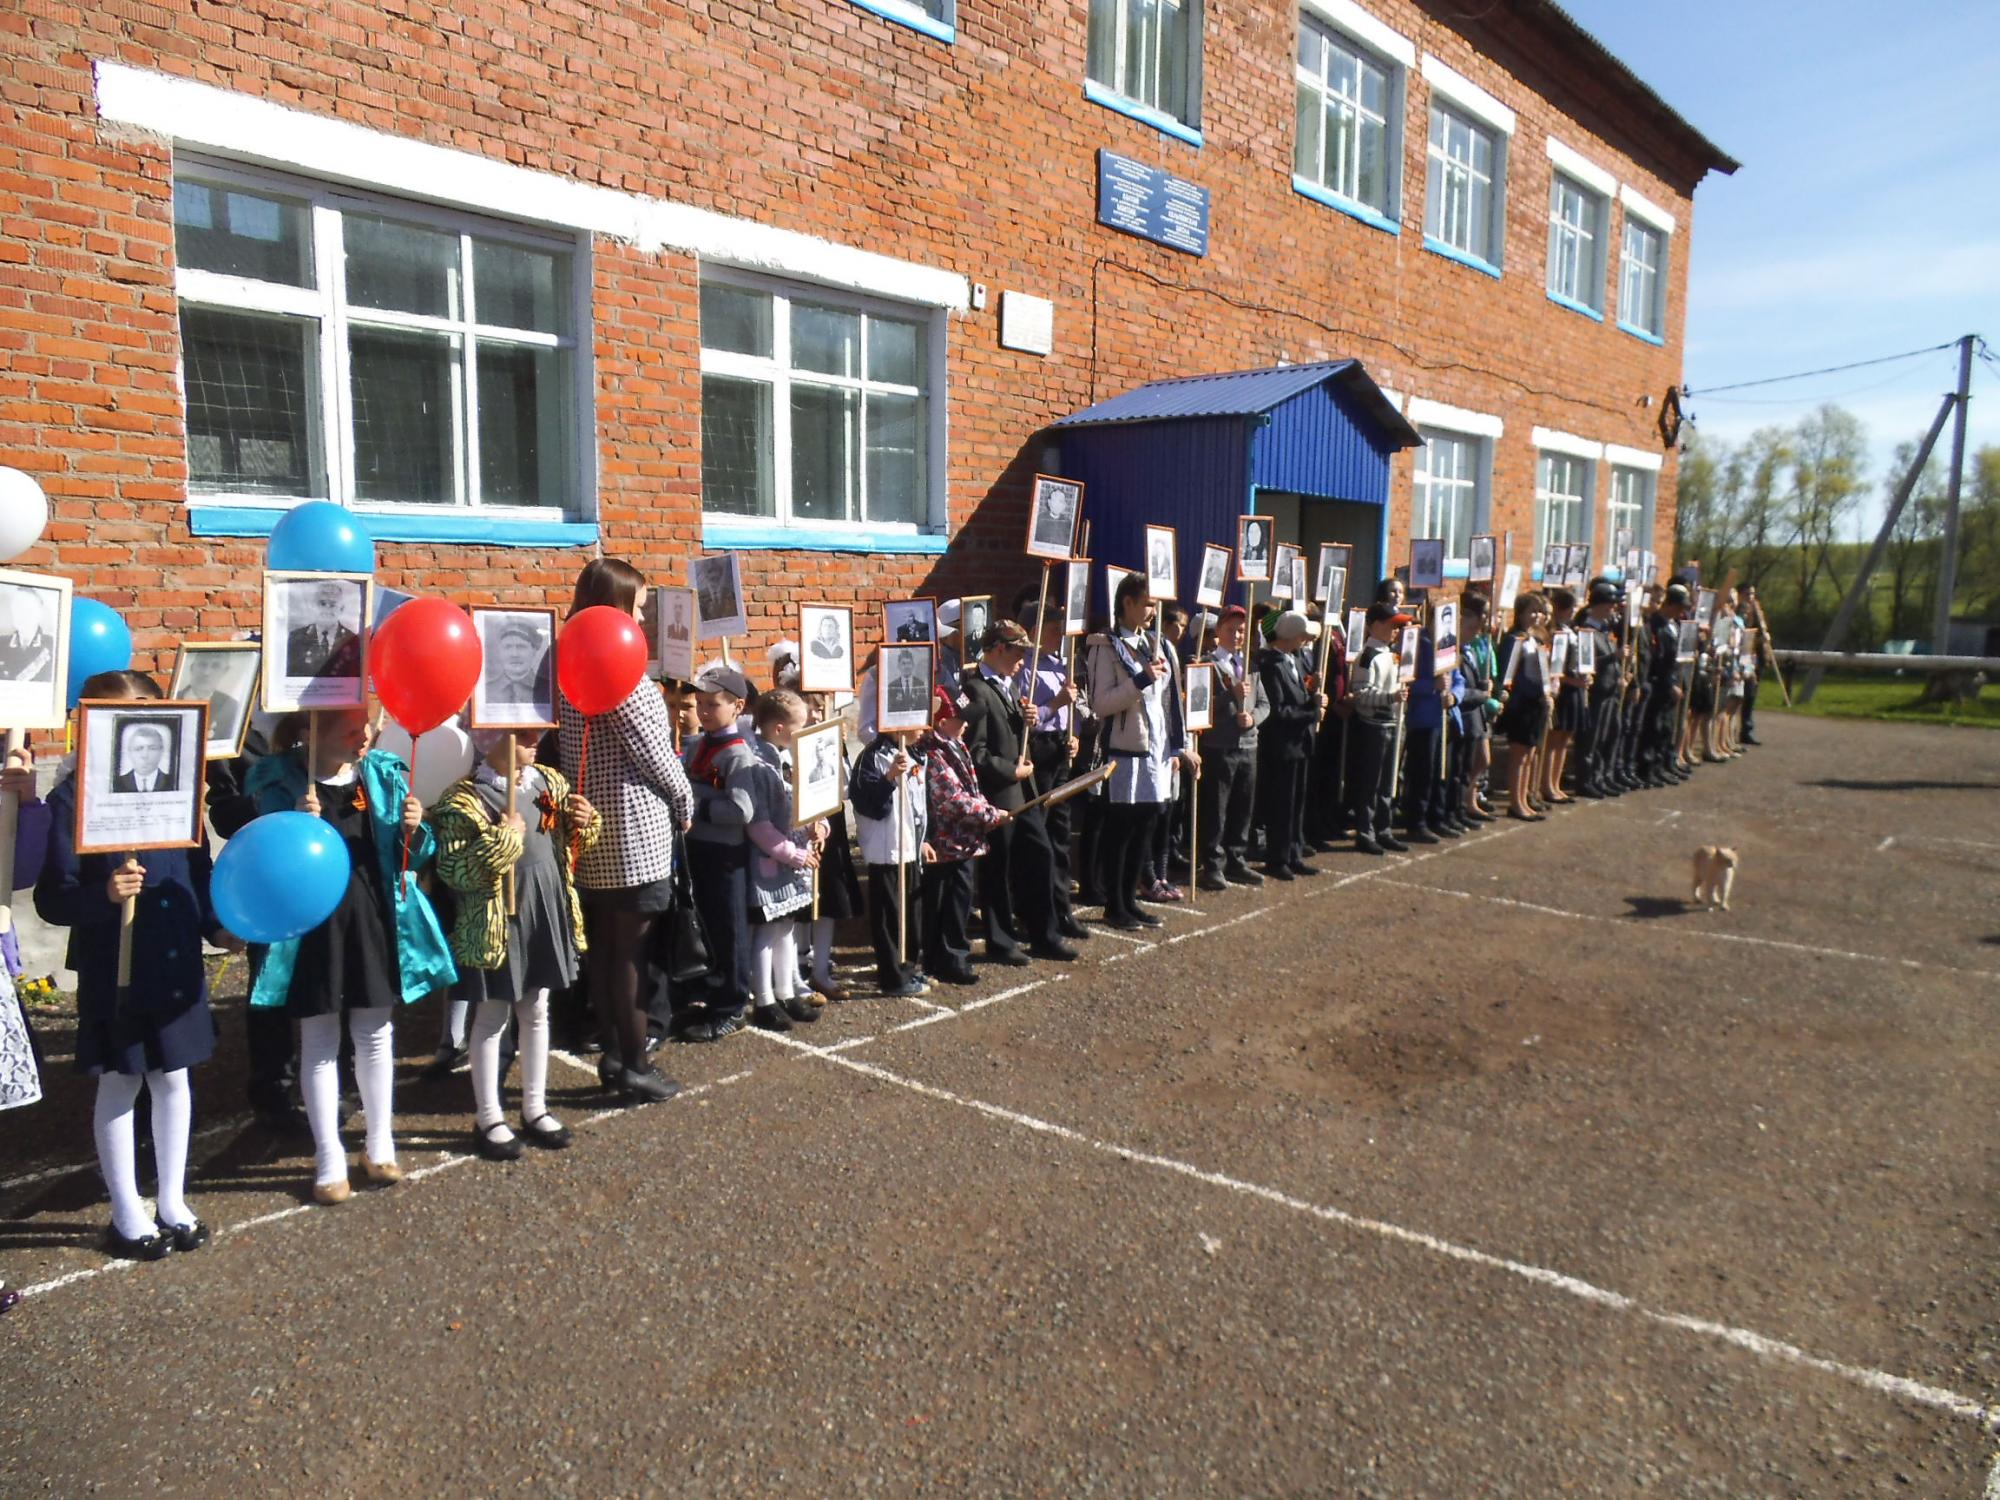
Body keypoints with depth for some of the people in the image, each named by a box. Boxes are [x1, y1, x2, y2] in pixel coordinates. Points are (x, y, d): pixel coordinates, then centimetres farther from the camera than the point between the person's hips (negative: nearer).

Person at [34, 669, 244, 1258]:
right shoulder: (72, 797, -11)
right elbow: (51, 900, -12)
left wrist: (218, 926, 0)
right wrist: (104, 895, -29)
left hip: (177, 964, 4)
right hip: (112, 972, -4)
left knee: (173, 1079, 14)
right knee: (119, 1087, 10)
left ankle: (173, 1204, 30)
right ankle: (128, 1216, 26)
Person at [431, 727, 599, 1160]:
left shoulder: (550, 782, 4)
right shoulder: (464, 799, -15)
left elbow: (570, 844, 17)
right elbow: (452, 871, -20)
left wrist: (585, 823, -4)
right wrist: (501, 842, -27)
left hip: (547, 914, 6)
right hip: (497, 922, -6)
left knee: (536, 1011, 16)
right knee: (492, 1017, 8)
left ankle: (534, 1108, 29)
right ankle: (488, 1118, 22)